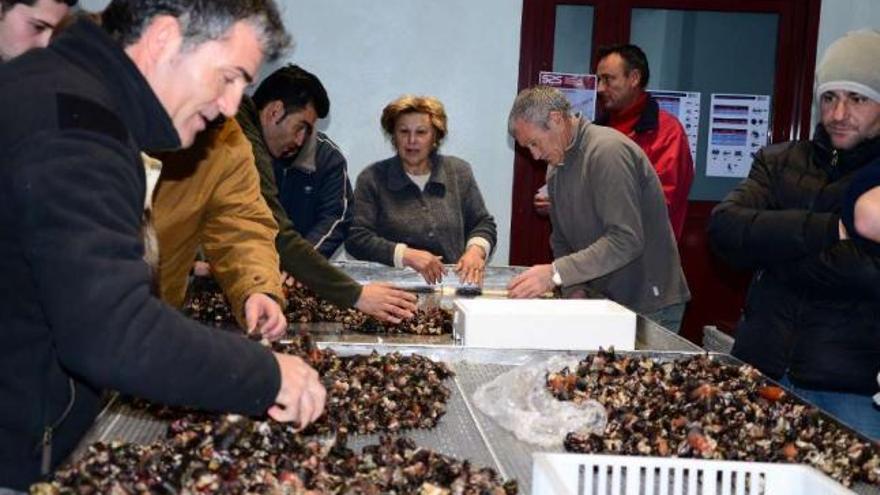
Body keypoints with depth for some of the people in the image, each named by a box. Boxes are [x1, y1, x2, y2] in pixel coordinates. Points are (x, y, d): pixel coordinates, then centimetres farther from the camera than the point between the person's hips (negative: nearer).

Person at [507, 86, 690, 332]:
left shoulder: (608, 150, -18)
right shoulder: (557, 168, 12)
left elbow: (626, 241, -27)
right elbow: (562, 243, 13)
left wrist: (555, 273, -30)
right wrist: (575, 292, -6)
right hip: (606, 303, 8)